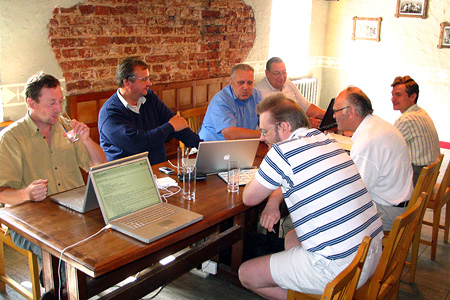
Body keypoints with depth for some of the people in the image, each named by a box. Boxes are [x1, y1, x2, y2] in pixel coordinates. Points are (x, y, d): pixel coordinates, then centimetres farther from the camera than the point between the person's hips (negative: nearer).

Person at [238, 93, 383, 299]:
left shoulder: (282, 151, -17)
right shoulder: (327, 141, 8)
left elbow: (249, 198, -3)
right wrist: (275, 199, 7)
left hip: (338, 268, -9)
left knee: (246, 274, 4)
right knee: (291, 239, 32)